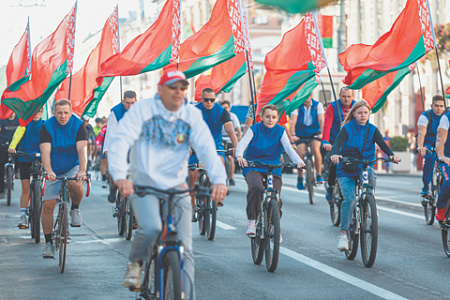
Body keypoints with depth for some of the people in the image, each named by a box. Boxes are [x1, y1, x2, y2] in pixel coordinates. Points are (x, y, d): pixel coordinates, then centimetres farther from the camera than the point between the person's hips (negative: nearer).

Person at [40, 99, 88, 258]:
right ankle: (48, 243, 5)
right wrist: (48, 171, -42)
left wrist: (82, 171, -40)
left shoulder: (78, 125, -13)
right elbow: (45, 151, -24)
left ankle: (75, 209, -3)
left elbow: (82, 149, -24)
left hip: (73, 168, -1)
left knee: (76, 184, -35)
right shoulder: (47, 127, -13)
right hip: (53, 170, 1)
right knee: (48, 205, -7)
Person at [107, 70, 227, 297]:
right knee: (151, 227, -29)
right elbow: (120, 141, -15)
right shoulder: (142, 110, -4)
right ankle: (136, 262, 2)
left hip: (176, 186, 3)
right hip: (144, 184, -3)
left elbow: (207, 148, -8)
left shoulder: (192, 116, 3)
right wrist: (120, 176, -32)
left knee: (184, 248, -4)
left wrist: (219, 179, -27)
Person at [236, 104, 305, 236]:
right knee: (256, 188, -33)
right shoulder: (254, 129, -2)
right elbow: (242, 143, -16)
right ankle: (251, 222, -21)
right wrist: (239, 156, -39)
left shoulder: (280, 131, 3)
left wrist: (298, 161, -31)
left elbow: (289, 148, -11)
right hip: (253, 168, -2)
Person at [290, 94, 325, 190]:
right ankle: (300, 178, 5)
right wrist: (293, 135, -33)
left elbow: (321, 120, -18)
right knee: (300, 154, -17)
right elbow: (293, 121, -19)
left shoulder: (318, 105, -7)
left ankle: (319, 176, -16)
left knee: (316, 150, -26)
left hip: (314, 132, 0)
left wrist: (322, 133, -33)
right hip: (300, 134, 0)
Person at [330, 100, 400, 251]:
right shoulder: (347, 128, -1)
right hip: (346, 170, -2)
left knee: (371, 174, -34)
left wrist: (391, 155, -27)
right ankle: (344, 234, -13)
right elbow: (338, 142, -16)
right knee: (349, 199, -19)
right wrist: (334, 154, -39)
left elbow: (382, 144, -6)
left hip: (365, 166, 2)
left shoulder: (372, 130, 7)